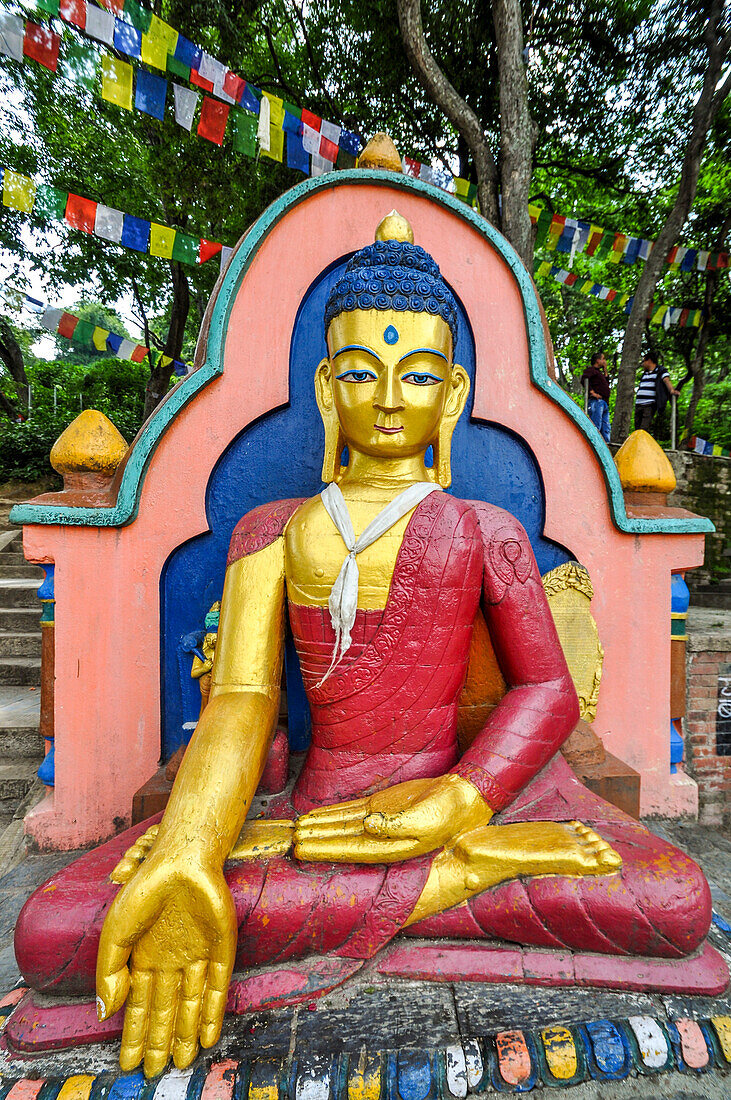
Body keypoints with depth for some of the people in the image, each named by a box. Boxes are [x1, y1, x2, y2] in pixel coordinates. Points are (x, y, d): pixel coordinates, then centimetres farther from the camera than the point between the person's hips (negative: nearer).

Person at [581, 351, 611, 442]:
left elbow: (606, 384, 32)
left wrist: (605, 371, 27)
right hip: (596, 402, -10)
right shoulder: (591, 369, 0)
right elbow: (584, 379, -19)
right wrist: (592, 392, -20)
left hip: (604, 403, 10)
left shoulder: (599, 372, 30)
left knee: (606, 428, 5)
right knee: (596, 427, -17)